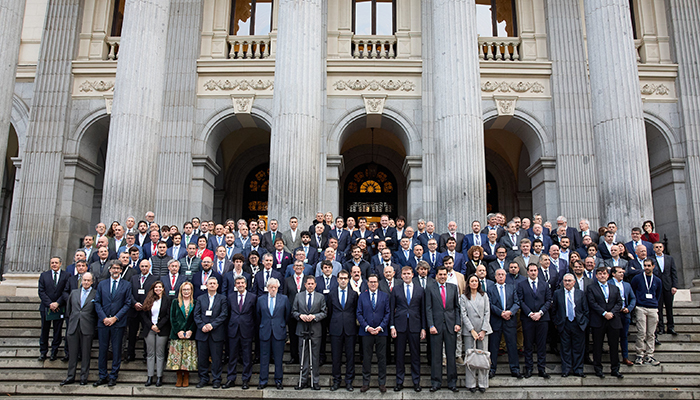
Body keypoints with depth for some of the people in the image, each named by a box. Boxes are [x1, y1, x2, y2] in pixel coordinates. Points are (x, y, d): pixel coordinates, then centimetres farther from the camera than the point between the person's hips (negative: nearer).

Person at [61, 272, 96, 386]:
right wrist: (71, 320, 14)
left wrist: (93, 324, 0)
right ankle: (70, 376, 17)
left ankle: (84, 377, 13)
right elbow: (68, 309, 19)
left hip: (87, 328, -3)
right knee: (73, 353, 8)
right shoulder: (74, 293, 12)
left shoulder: (96, 294, 1)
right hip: (73, 327, 3)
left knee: (85, 354, 3)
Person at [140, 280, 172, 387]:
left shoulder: (167, 299, 2)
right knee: (150, 353, 5)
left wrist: (158, 326, -10)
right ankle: (150, 376, 10)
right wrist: (151, 325, -7)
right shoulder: (148, 299, 9)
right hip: (149, 329, 2)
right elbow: (143, 314, 4)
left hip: (162, 330, -2)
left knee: (160, 354, 0)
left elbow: (168, 315, -3)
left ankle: (159, 377, 5)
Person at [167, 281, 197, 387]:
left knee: (188, 357, 0)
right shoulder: (175, 302, 10)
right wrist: (178, 331, -9)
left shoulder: (195, 303, 8)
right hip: (177, 334, 1)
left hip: (190, 335, 0)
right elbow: (172, 318, 3)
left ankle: (186, 378, 10)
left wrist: (191, 331, -11)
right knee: (177, 356, -2)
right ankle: (179, 378, 10)